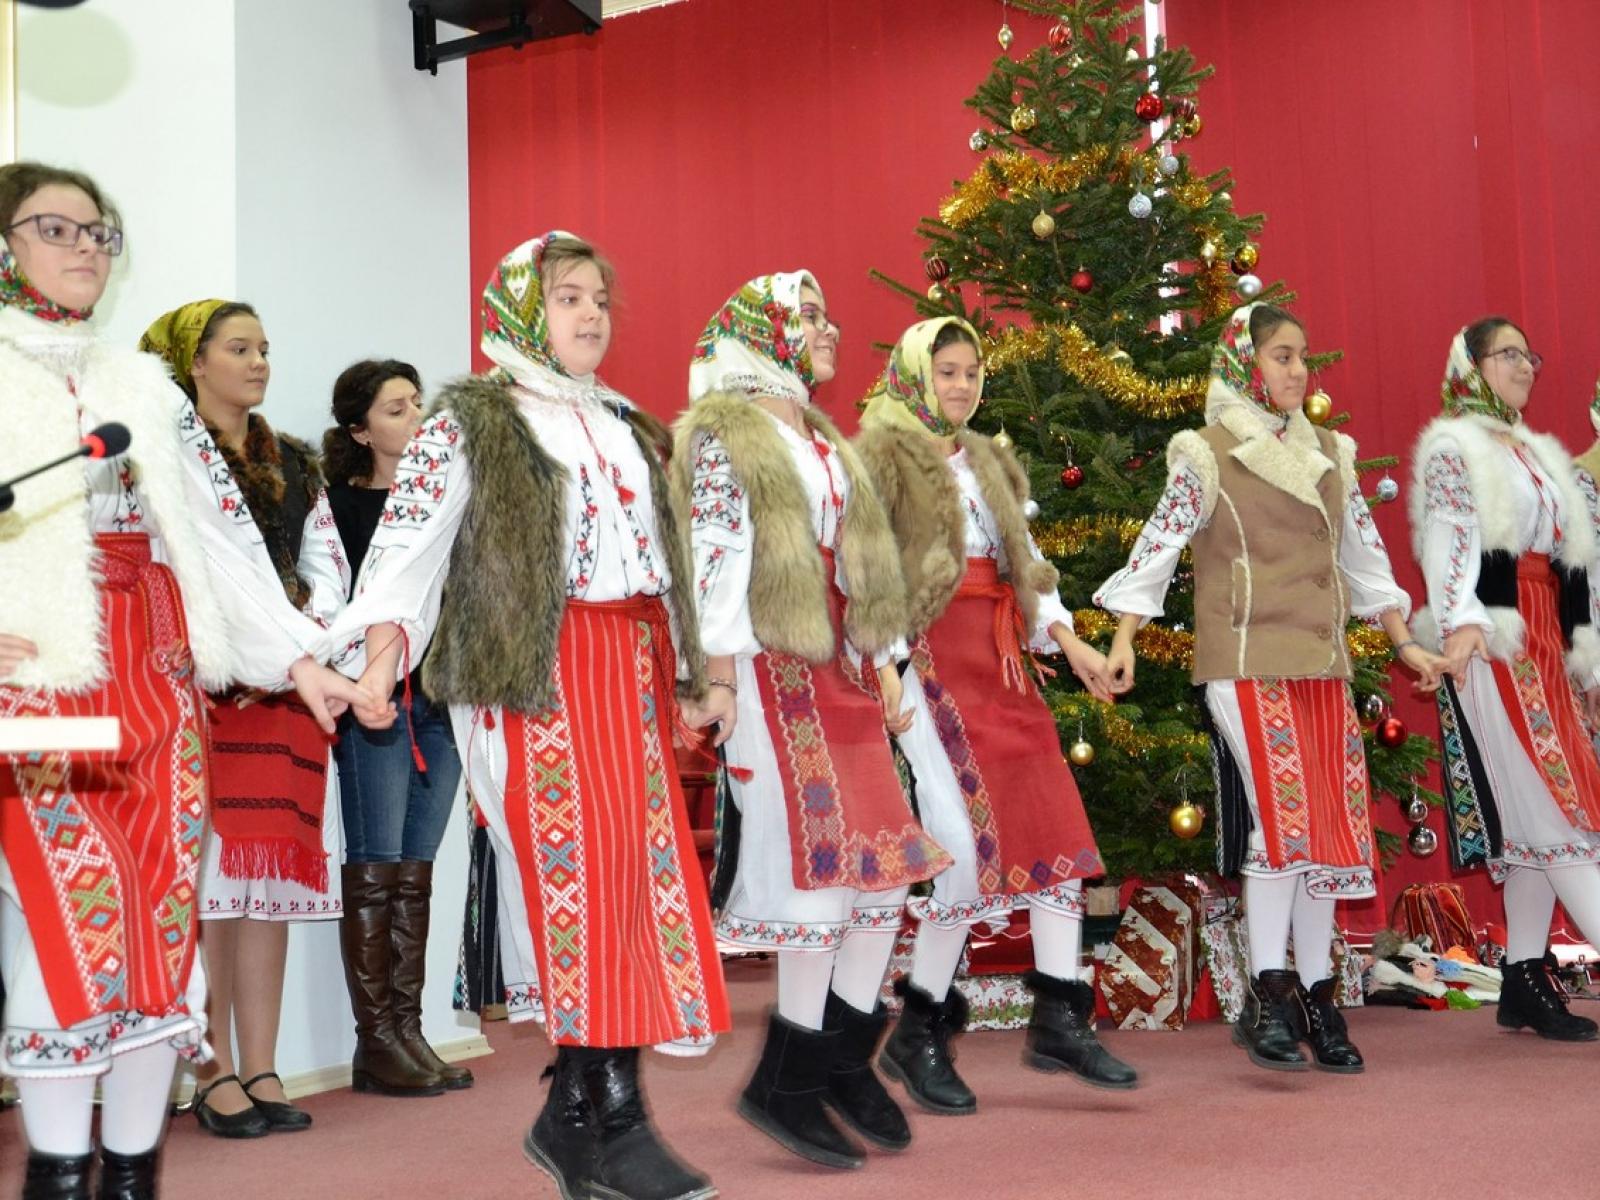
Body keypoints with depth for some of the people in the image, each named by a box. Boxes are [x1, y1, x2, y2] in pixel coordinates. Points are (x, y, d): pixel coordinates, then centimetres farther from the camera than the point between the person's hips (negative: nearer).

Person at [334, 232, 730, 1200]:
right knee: (578, 862, -10)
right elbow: (409, 542, -10)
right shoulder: (470, 422, 1)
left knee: (638, 862, 1)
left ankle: (577, 1112, 10)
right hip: (535, 670, -6)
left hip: (634, 667, 7)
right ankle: (613, 1118, -2)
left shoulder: (629, 425, 21)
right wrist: (381, 654, -24)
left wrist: (692, 674, 20)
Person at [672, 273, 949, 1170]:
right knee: (824, 866, -9)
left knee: (889, 862, 4)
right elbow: (717, 560, -10)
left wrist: (884, 666, 16)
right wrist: (721, 684, -16)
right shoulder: (721, 432, -2)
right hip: (773, 667, -8)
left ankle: (844, 1062, 18)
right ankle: (789, 1083, 5)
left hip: (840, 669, 8)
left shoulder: (824, 439, 22)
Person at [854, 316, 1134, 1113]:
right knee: (971, 842, -13)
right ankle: (918, 1033, 2)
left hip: (999, 662, 8)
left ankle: (1059, 1022, 12)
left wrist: (1067, 640, 10)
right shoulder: (882, 454, -2)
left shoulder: (988, 462, 20)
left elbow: (1023, 562, 21)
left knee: (1054, 828, 2)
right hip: (930, 659, -8)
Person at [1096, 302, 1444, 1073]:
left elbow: (1363, 553, 21)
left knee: (1333, 820, 3)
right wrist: (1122, 642, -13)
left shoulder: (1329, 454, 16)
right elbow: (1159, 545, -4)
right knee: (1281, 813, -14)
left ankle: (1315, 995, 13)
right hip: (1246, 660, -6)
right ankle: (1268, 993, -4)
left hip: (1322, 662, 6)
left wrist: (1405, 644, 19)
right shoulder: (1207, 455, 0)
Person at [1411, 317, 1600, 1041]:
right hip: (1491, 647, -7)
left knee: (1537, 812, 3)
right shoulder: (1451, 446, 2)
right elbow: (1446, 538, -13)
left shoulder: (1540, 455, 25)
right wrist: (1459, 622, -28)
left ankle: (1525, 983, 7)